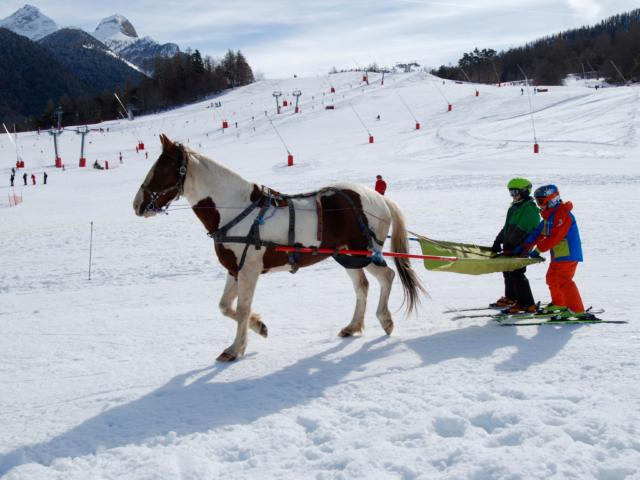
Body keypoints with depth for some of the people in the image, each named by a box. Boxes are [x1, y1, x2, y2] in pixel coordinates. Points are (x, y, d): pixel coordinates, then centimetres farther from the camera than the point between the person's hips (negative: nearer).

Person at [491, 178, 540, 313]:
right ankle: (511, 297, 36)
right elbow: (507, 227, 21)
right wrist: (498, 241, 13)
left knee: (516, 274, -13)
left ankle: (527, 304, -9)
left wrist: (509, 246, -24)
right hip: (510, 247, 10)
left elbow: (520, 231, -22)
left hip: (520, 248, -10)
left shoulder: (530, 208, -15)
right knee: (508, 272, 19)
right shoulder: (515, 207, 17)